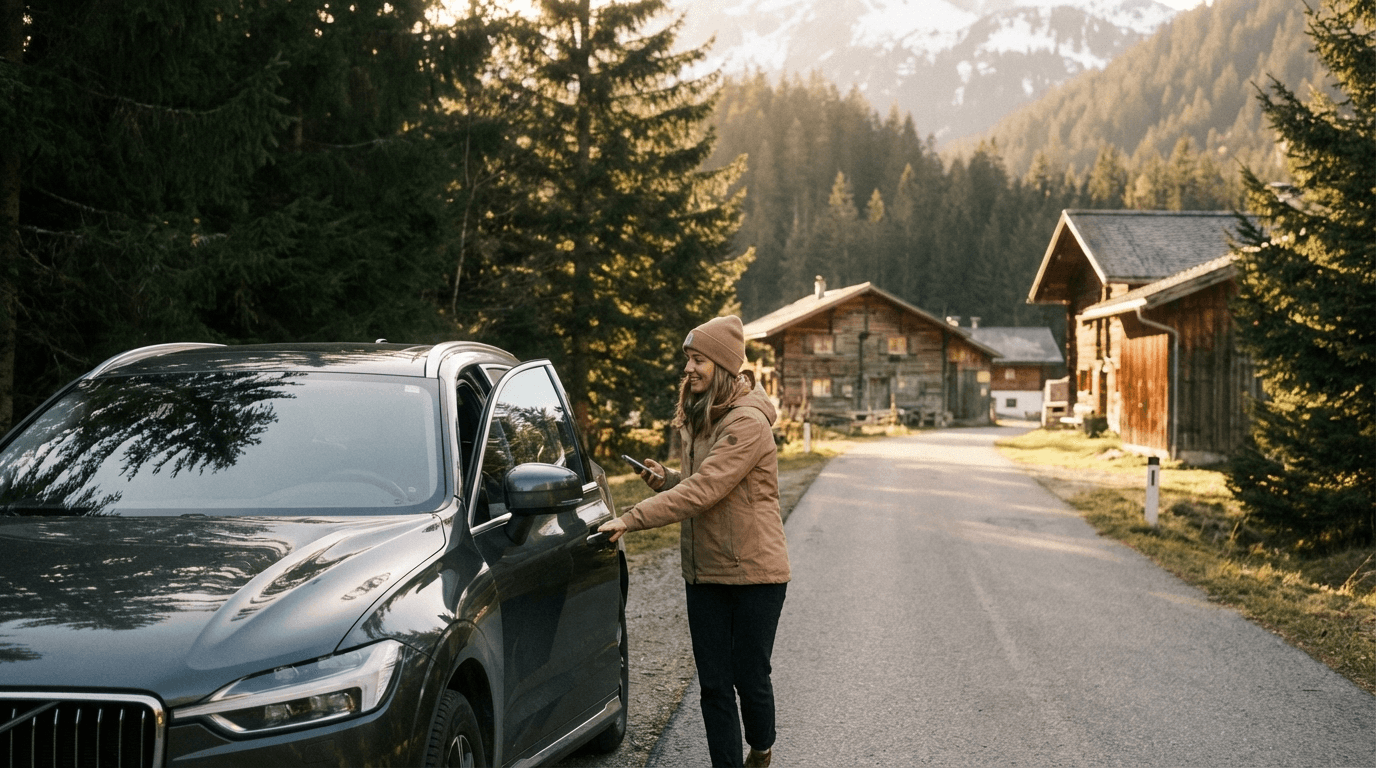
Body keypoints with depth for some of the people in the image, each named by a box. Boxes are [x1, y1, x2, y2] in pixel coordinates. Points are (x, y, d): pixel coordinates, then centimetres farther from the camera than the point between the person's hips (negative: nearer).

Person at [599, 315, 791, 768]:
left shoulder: (747, 423, -18)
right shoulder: (698, 420, 11)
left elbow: (703, 491, -26)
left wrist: (631, 520, -28)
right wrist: (667, 480, 1)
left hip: (754, 570, -7)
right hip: (704, 572, 7)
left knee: (750, 677, 5)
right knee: (714, 684, 5)